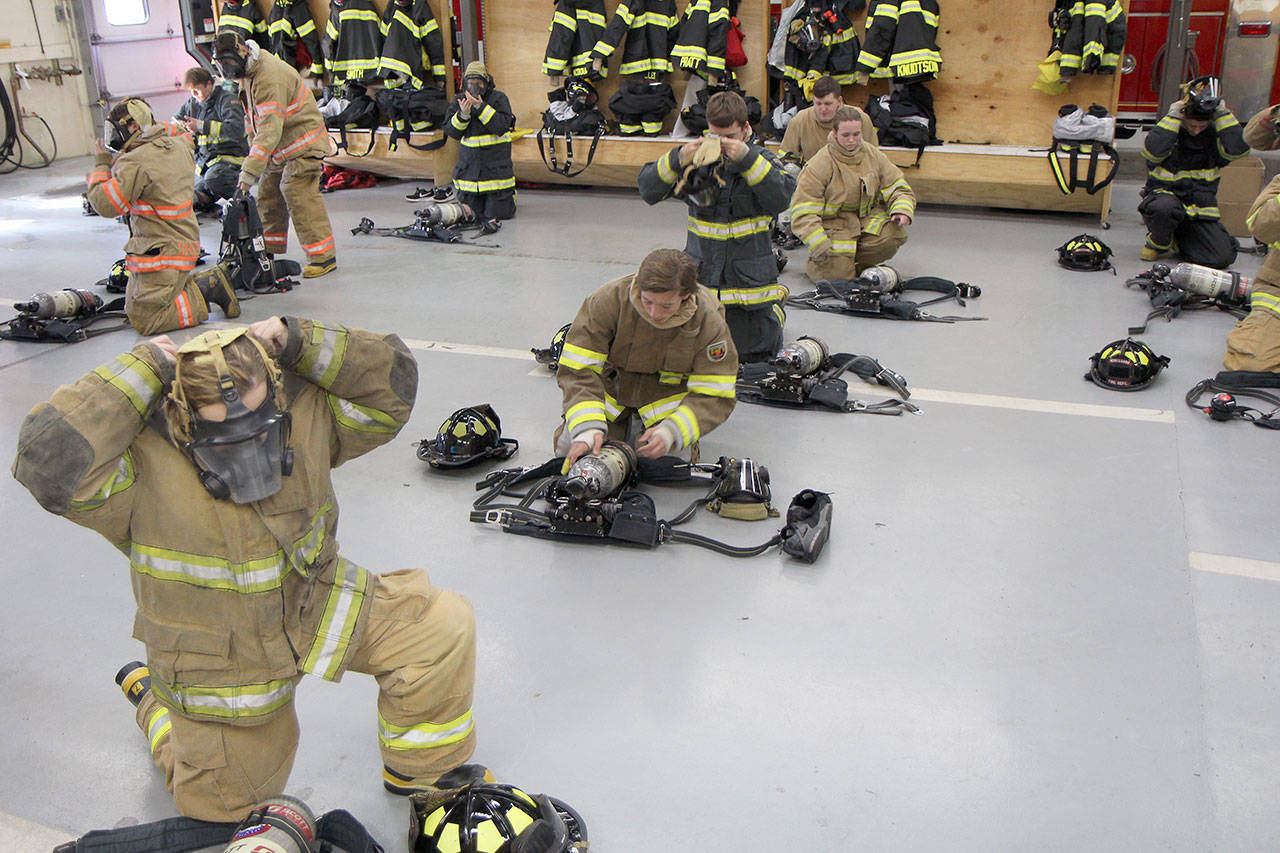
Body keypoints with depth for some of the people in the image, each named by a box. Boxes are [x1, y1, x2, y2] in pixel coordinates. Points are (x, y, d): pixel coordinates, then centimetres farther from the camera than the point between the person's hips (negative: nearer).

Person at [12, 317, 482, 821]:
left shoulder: (305, 413, -18)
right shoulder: (145, 465, -29)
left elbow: (392, 387, -16)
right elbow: (49, 462, -45)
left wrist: (299, 342, -28)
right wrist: (142, 371, -38)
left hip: (314, 606, 3)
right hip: (223, 663, -3)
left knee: (443, 628, -15)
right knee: (224, 805, 19)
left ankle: (419, 772, 12)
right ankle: (151, 695, 46)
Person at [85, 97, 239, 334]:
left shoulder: (135, 163, -20)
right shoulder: (179, 146, 5)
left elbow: (105, 205, -17)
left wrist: (102, 164, -4)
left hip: (161, 255, -9)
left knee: (144, 321, -4)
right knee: (132, 309, 21)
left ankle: (203, 296, -5)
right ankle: (203, 285, 10)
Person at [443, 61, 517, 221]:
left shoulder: (499, 99, -6)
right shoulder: (460, 101, 5)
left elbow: (502, 126, -19)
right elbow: (451, 131, 0)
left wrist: (481, 107, -22)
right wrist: (463, 114, -17)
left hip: (496, 164, -3)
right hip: (469, 164, 3)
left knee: (498, 214, -3)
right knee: (476, 213, 4)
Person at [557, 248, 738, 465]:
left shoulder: (708, 320, -26)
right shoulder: (610, 299, -29)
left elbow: (715, 396, -22)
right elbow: (577, 369, -26)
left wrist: (671, 433, -39)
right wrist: (587, 427, -41)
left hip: (669, 391, 0)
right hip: (614, 384, 1)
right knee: (568, 451, -11)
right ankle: (623, 422, 20)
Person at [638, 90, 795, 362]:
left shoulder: (763, 160, -6)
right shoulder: (697, 161, -2)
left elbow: (781, 198, -24)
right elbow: (648, 190, -9)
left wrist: (746, 157, -30)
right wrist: (677, 159, -26)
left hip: (750, 280, -2)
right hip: (701, 277, 2)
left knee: (751, 353, 8)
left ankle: (775, 305, 38)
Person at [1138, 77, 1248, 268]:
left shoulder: (1214, 136, 2)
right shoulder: (1169, 130, -4)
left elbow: (1238, 149, -17)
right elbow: (1153, 152, -26)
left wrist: (1223, 114, -14)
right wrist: (1172, 117, -20)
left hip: (1200, 207, 3)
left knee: (1223, 258, -15)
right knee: (1166, 207, -41)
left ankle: (1178, 241, 16)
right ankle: (1157, 243, -6)